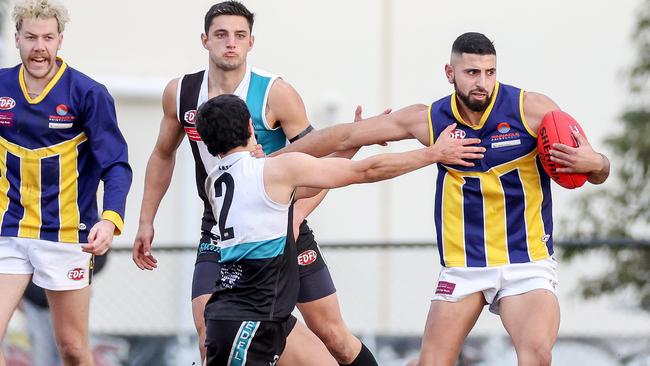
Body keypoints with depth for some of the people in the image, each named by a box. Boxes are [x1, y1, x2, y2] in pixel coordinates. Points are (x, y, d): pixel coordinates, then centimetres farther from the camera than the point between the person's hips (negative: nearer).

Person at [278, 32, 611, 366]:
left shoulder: (532, 109, -8)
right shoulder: (429, 120, -1)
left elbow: (598, 171, -3)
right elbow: (346, 137, 8)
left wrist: (592, 163, -28)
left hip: (527, 262, -2)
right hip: (462, 265, 2)